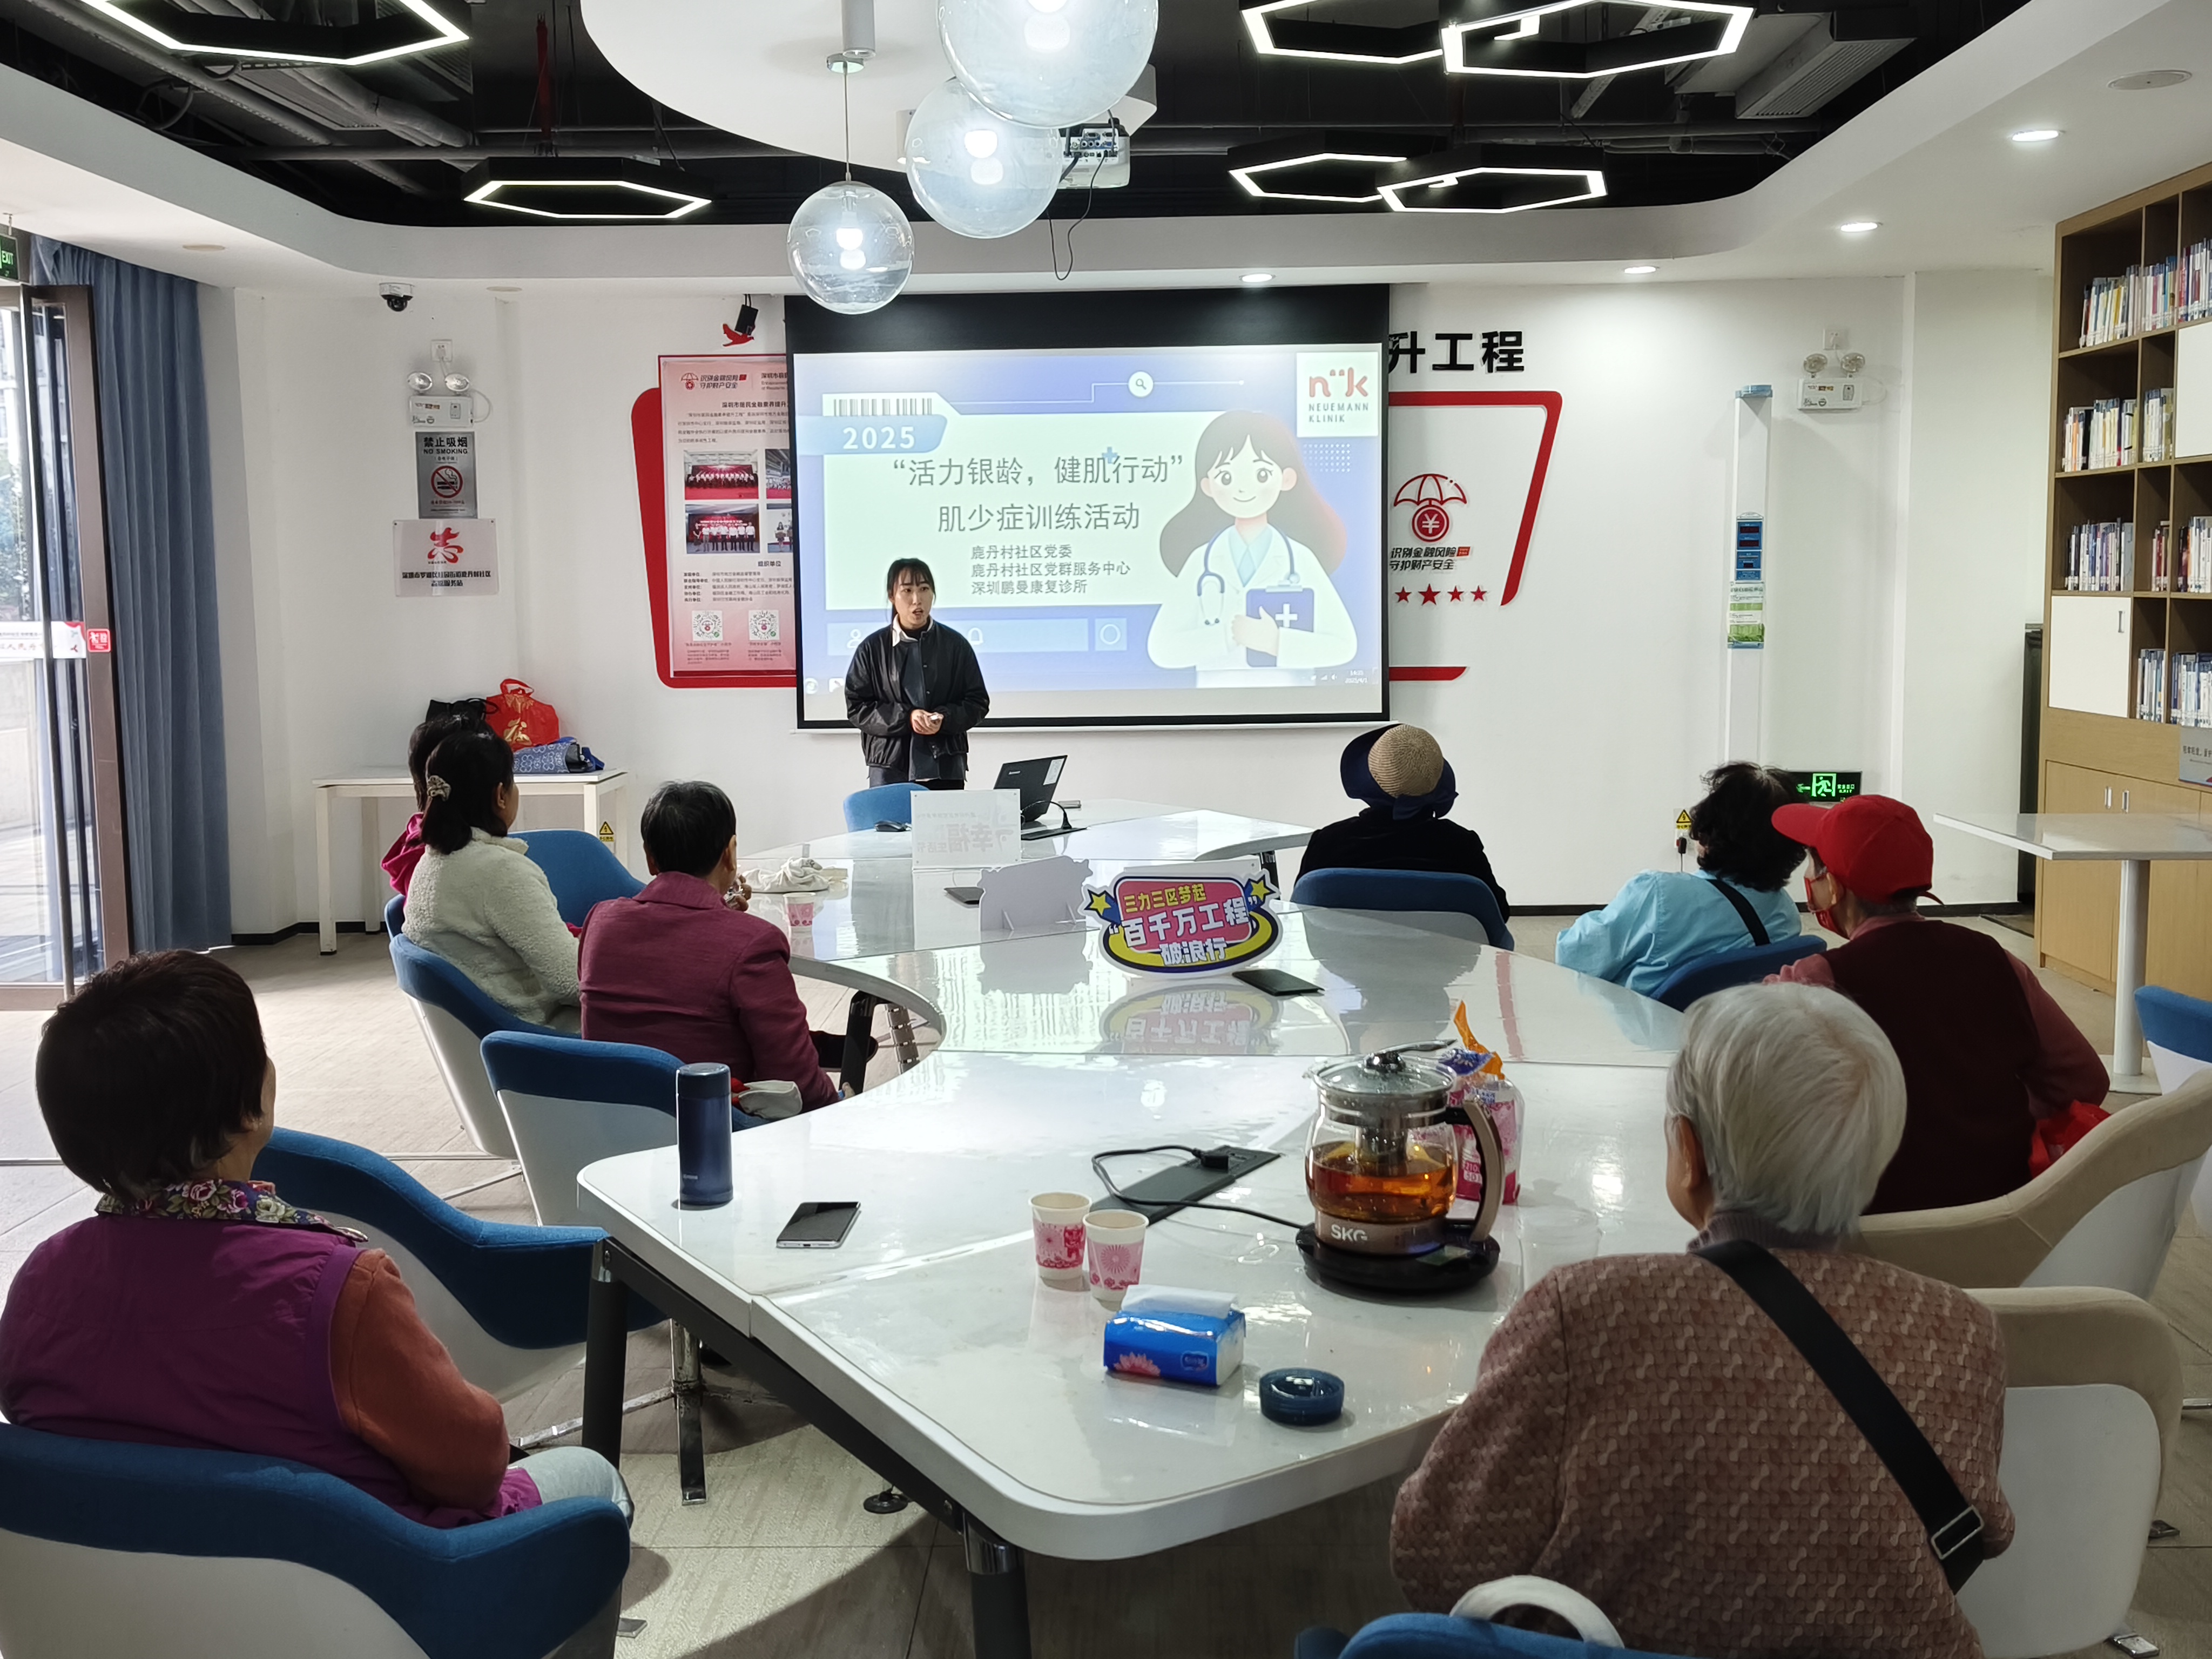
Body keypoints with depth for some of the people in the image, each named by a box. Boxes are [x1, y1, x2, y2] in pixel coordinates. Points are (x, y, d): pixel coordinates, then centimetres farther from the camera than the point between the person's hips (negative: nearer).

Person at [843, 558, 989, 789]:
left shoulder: (956, 645, 7)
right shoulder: (872, 649, 5)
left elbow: (978, 702, 9)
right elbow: (856, 706, 3)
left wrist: (944, 718, -11)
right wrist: (906, 717, -11)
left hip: (945, 769, 1)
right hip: (890, 768, -1)